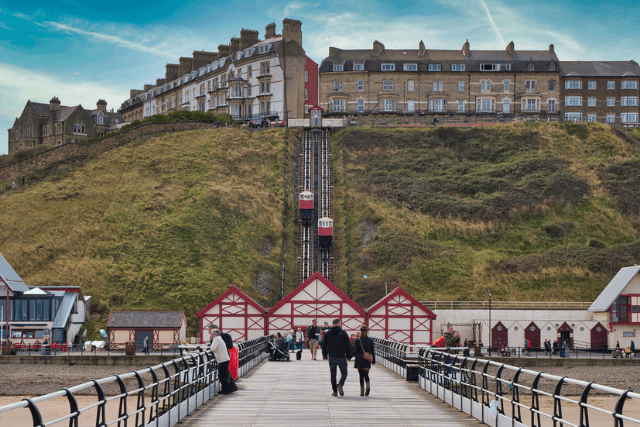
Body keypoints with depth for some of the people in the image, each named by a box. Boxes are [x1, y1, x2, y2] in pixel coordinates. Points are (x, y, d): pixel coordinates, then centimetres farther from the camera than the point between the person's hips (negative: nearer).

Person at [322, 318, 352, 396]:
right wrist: (348, 356, 6)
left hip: (332, 357, 3)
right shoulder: (343, 333, -4)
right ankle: (340, 384, -21)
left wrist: (324, 355, 17)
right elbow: (348, 345, -2)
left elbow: (324, 345, 9)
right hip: (341, 357, -3)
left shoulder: (327, 333, 6)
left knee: (333, 374, 8)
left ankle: (335, 391, 5)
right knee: (344, 373, 6)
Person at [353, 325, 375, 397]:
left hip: (359, 360, -2)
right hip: (367, 360, 2)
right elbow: (372, 351, 5)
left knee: (361, 375, 5)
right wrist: (373, 361, 12)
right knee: (366, 374, 12)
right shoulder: (370, 340, 2)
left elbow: (355, 351, -9)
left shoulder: (357, 340, -5)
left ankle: (362, 391, 0)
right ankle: (368, 386, -16)